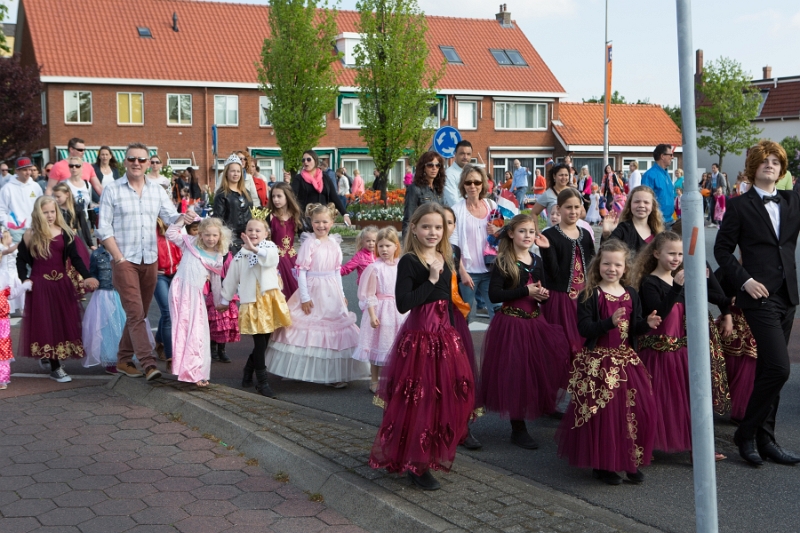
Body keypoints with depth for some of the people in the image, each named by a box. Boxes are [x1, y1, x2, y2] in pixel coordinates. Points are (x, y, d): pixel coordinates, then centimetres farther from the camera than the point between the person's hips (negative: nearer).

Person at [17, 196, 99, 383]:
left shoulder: (64, 233, 4)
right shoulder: (31, 235, 0)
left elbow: (75, 258, 0)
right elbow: (21, 259, 5)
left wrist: (87, 276, -14)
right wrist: (24, 279, -9)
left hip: (62, 284, 3)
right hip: (40, 285, -2)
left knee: (65, 322, 4)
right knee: (46, 324, -3)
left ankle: (55, 358, 20)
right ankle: (55, 368, -1)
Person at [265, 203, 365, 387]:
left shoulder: (334, 244, 6)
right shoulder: (309, 243, -10)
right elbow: (301, 271, -13)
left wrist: (342, 294, 13)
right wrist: (304, 297, -15)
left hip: (332, 294, 5)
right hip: (313, 291, -5)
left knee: (336, 330, 7)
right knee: (309, 331, 1)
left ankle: (336, 373, 15)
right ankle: (304, 371, 14)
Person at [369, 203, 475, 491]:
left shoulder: (444, 259, 11)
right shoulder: (409, 261, -13)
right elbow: (403, 303, -22)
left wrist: (451, 333, 16)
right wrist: (431, 280, -21)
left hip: (445, 336, 8)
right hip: (419, 337, -8)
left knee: (448, 397, 13)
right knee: (419, 401, -2)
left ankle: (435, 453, 31)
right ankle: (416, 464, 10)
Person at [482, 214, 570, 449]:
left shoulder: (537, 260, 10)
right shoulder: (503, 262, -9)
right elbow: (494, 294, -19)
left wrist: (543, 294, -3)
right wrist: (526, 291, -18)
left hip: (535, 322, 6)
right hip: (511, 323, -6)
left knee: (537, 371, 5)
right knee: (515, 374, -1)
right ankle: (518, 429, 10)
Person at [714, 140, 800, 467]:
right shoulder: (739, 206, -1)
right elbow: (722, 249, -2)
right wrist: (744, 280, -11)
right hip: (759, 295, -5)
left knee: (768, 370, 11)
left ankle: (764, 439, 19)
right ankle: (746, 434, 0)